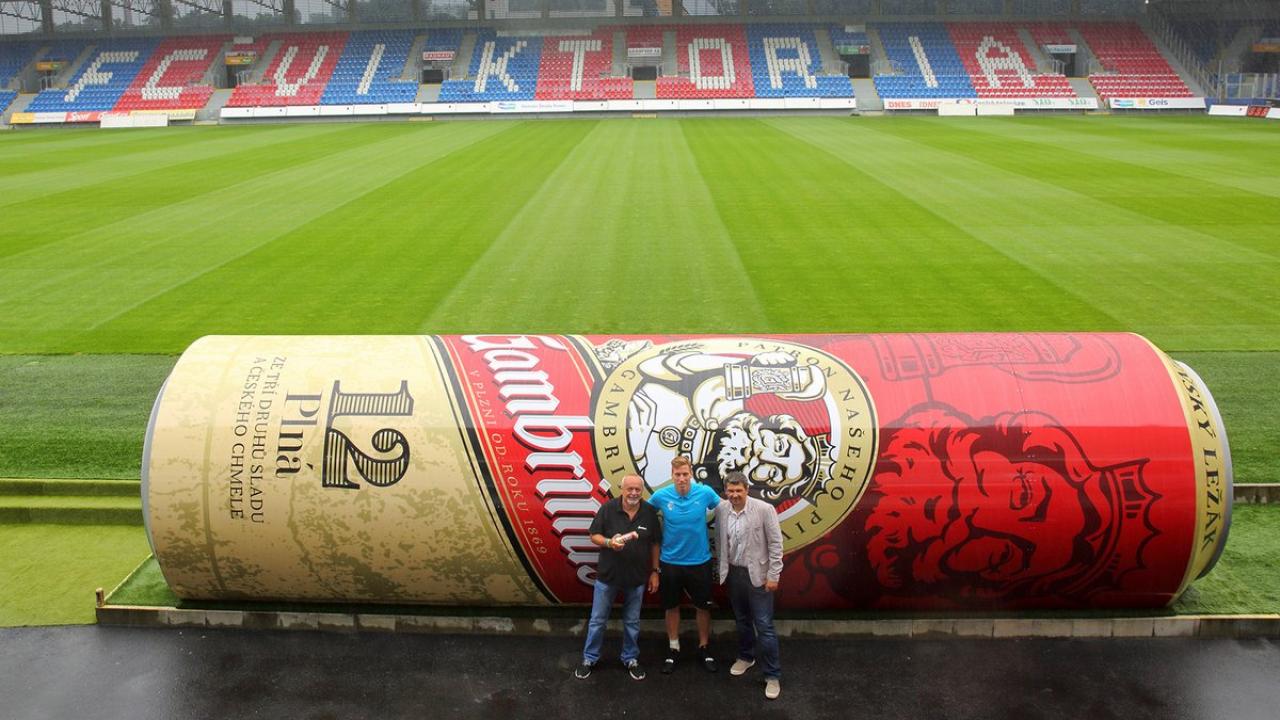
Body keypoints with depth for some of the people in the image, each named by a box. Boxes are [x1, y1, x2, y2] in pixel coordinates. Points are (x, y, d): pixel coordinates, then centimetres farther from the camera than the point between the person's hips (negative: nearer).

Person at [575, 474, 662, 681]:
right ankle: (589, 659, 27)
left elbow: (654, 544, 3)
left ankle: (631, 659, 32)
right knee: (597, 620, 10)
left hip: (637, 578, 1)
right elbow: (594, 535, -5)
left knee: (632, 622, 15)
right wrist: (609, 542, -26)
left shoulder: (649, 512, -6)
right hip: (608, 575, -1)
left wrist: (654, 572, 3)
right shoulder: (608, 508, -12)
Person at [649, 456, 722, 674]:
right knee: (672, 607, 13)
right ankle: (673, 649, 30)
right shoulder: (661, 496, -13)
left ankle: (704, 648, 32)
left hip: (699, 561, 0)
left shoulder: (705, 493, -15)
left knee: (703, 606, 13)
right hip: (670, 561, 0)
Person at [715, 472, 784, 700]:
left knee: (764, 626, -3)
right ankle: (746, 657, 42)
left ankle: (773, 676, 7)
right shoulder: (721, 509, -4)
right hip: (733, 573, 5)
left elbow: (776, 543, -13)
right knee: (742, 620, 21)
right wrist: (722, 566, 11)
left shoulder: (764, 509, -17)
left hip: (757, 574, -4)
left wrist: (773, 575, -13)